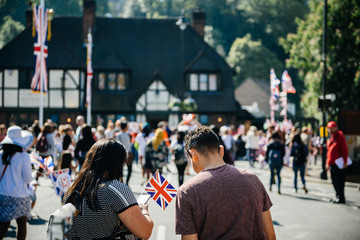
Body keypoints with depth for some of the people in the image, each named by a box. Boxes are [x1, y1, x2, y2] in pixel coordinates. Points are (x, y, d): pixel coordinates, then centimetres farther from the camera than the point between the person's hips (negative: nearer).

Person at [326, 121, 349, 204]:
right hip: (332, 164, 8)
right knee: (334, 181, 13)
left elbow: (344, 150, -13)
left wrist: (345, 162, -18)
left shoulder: (340, 136, -8)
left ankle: (341, 198, -3)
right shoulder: (330, 139, 16)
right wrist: (328, 162, 20)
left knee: (339, 181, -7)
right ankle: (338, 196, 22)